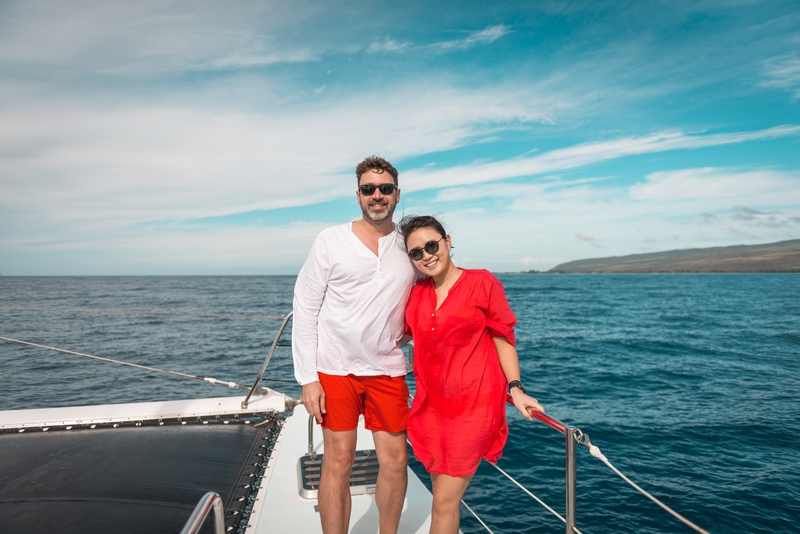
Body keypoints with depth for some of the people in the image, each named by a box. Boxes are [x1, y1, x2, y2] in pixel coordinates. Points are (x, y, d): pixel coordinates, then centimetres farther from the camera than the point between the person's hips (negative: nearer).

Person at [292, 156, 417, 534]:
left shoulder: (409, 247, 6)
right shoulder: (331, 241, -3)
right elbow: (305, 310, -4)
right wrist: (307, 377, -9)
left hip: (387, 369, 3)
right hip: (335, 368, -2)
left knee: (395, 461, 7)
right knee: (338, 463, 2)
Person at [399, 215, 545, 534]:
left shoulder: (482, 282, -7)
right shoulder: (416, 294, 6)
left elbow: (503, 339, -3)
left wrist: (515, 389, -9)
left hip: (472, 406, -5)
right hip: (431, 405, 5)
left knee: (444, 502, -1)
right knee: (443, 495, 14)